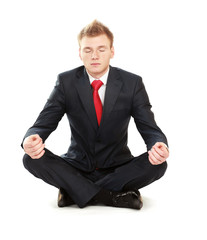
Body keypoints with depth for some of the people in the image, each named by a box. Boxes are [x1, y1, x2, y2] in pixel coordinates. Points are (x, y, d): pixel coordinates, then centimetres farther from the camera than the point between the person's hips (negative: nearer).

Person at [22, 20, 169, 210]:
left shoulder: (132, 83, -6)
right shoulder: (66, 82, -5)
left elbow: (150, 129, -9)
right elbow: (43, 124, -9)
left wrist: (159, 146, -35)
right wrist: (31, 140, -35)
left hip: (117, 168, 0)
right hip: (77, 168, 1)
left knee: (158, 164, -28)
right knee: (32, 159, -24)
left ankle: (75, 191, -21)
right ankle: (111, 197, -25)